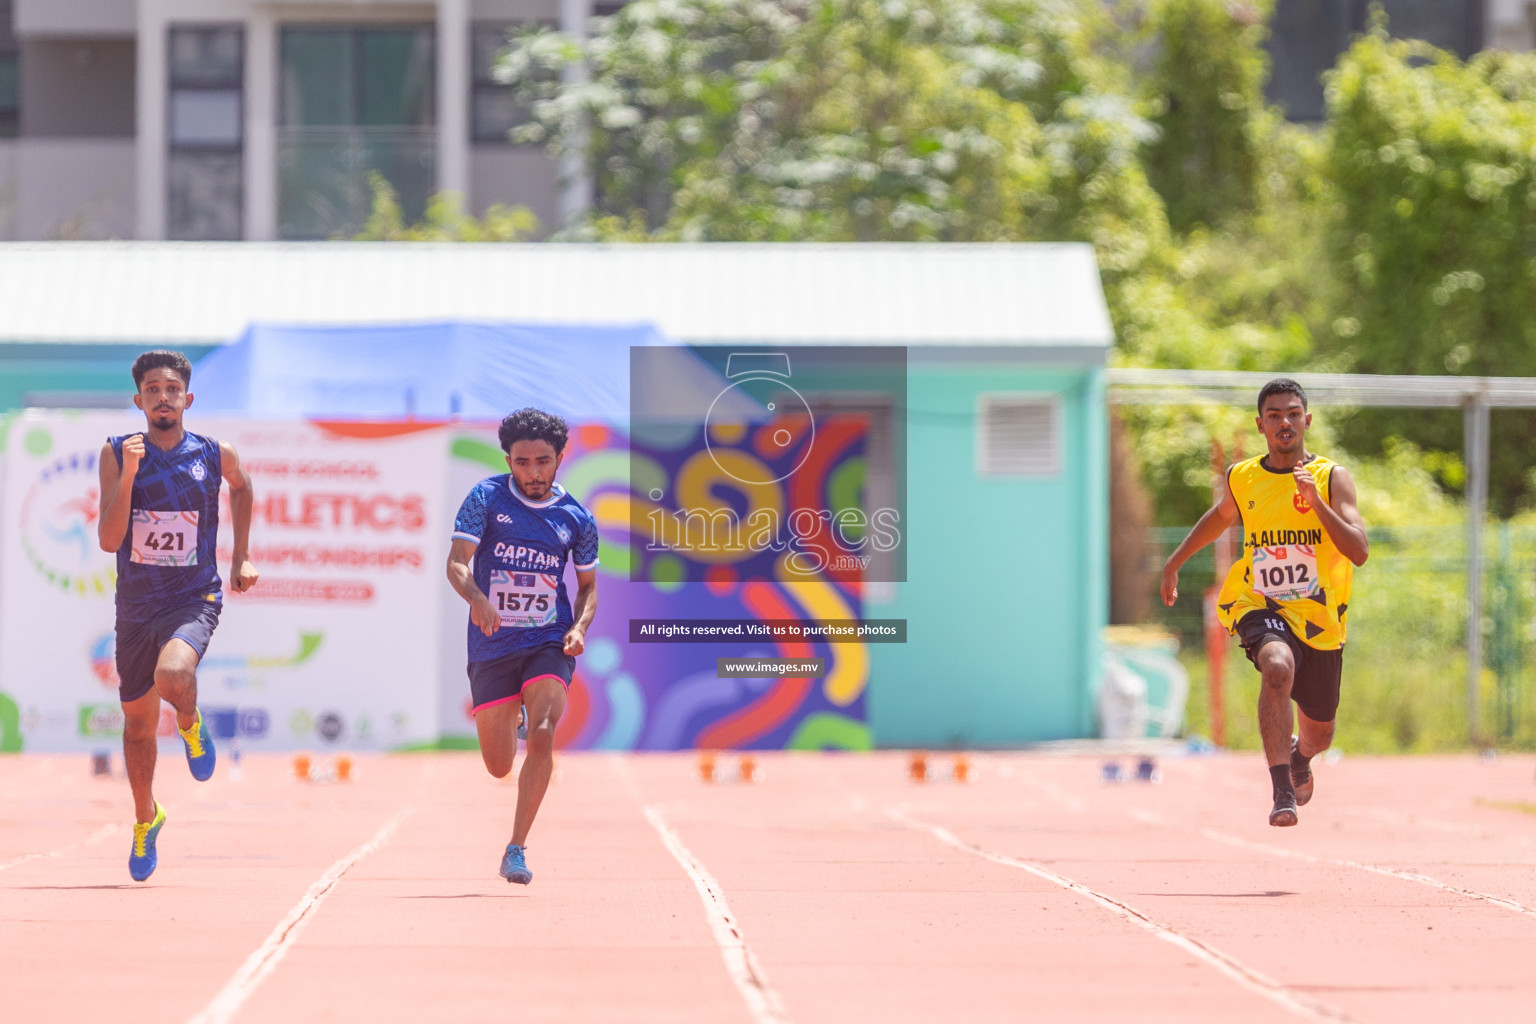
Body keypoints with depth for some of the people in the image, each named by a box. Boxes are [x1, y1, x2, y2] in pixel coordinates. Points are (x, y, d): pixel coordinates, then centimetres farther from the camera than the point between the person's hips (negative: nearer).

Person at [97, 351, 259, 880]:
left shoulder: (215, 455, -4)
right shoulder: (118, 454, -5)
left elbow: (241, 484, 21)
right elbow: (109, 539, -13)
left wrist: (241, 557, 17)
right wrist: (128, 474, -24)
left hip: (194, 599, -2)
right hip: (135, 604, 2)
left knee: (173, 675, -34)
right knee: (138, 721, 15)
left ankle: (192, 727, 2)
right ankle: (145, 818, 40)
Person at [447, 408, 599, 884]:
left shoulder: (576, 518, 3)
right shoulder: (486, 498, -3)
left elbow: (588, 586, 15)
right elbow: (456, 562, -11)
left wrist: (580, 627, -6)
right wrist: (477, 599, -32)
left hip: (549, 643, 0)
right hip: (491, 647, 0)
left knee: (542, 736, -24)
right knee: (499, 767, 7)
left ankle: (517, 848, -18)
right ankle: (506, 723, 46)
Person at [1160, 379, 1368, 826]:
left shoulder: (1332, 478, -7)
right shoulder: (1241, 479, 1)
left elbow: (1359, 551, -18)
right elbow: (1221, 516, 25)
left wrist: (1316, 503, -28)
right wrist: (1174, 562, 31)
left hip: (1320, 617, 1)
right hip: (1260, 605, -1)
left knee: (1318, 733, 14)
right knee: (1278, 667, -36)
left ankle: (1299, 756, 54)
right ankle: (1282, 793, -37)